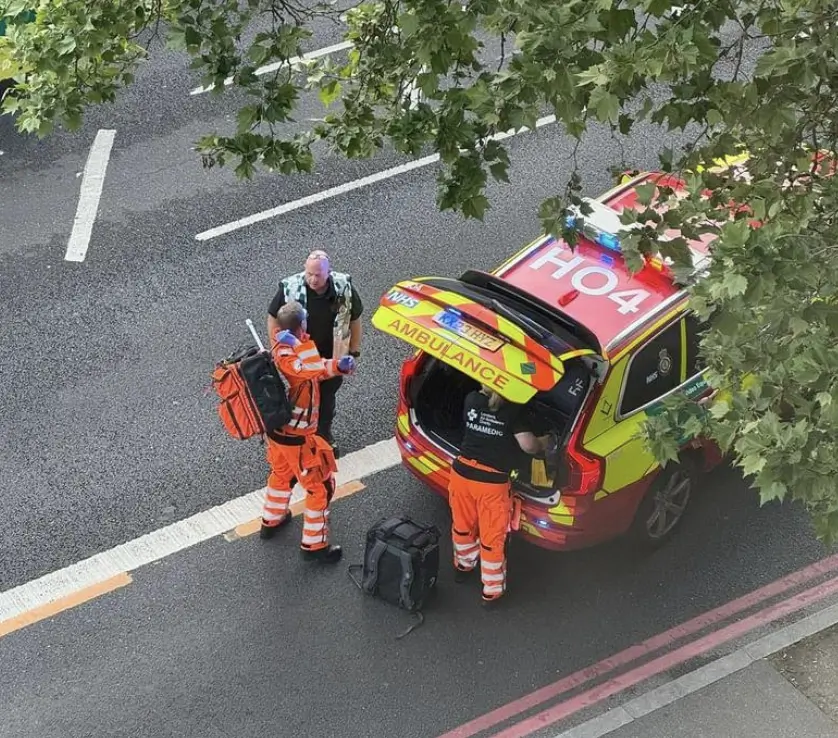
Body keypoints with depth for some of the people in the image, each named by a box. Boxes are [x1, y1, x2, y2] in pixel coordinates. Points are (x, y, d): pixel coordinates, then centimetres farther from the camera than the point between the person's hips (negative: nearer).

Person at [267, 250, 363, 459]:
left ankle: (325, 434, 49)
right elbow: (273, 319, -9)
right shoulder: (290, 289, -25)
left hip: (332, 357, 2)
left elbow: (355, 319, -3)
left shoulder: (344, 287, -21)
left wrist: (354, 351, 3)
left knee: (328, 397, 24)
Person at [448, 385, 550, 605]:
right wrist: (544, 443, 5)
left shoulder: (471, 400, -1)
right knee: (492, 538, 12)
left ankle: (463, 566, 51)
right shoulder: (514, 410, -14)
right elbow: (528, 445, -15)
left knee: (463, 525, 28)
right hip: (492, 482, -4)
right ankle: (492, 591, 24)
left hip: (461, 472, 5)